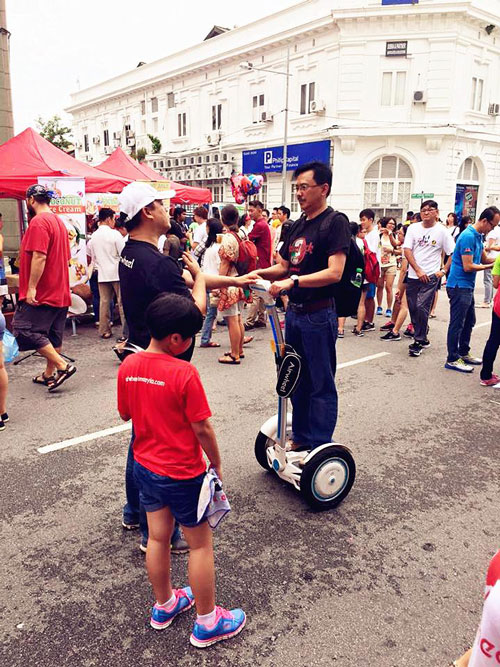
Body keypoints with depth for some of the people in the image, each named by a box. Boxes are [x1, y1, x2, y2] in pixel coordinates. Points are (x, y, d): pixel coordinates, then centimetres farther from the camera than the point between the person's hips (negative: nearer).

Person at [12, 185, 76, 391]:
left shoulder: (38, 222, -14)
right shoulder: (58, 221, 16)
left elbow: (39, 257, -23)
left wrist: (31, 287, -22)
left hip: (41, 293, -10)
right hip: (59, 292, 10)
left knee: (25, 330, -7)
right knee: (53, 335, 12)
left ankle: (63, 366, -10)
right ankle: (49, 374, 20)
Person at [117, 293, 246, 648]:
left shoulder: (128, 366, -7)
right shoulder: (185, 373, -25)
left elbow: (124, 413, 6)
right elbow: (202, 428, -19)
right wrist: (217, 464, -5)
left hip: (146, 466, 7)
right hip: (183, 473, -6)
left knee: (158, 537, 22)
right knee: (201, 544, 12)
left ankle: (164, 605, 43)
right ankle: (207, 622, 27)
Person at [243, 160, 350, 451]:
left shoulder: (336, 222, -11)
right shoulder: (298, 225, 14)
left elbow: (334, 273, -21)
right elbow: (283, 266, 18)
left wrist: (293, 281, -29)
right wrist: (260, 273, -1)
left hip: (319, 315, -8)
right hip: (294, 312, 8)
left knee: (321, 384, 2)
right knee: (297, 380, 17)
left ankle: (320, 447, 14)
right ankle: (301, 438, 32)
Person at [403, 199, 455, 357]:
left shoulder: (441, 231, -2)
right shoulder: (413, 228, 4)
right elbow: (407, 250, -3)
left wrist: (444, 271, -6)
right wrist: (418, 270, -10)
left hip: (431, 276, -4)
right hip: (413, 276, 4)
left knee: (421, 308, -14)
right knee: (413, 308, 8)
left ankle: (418, 342, -2)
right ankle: (423, 339, 25)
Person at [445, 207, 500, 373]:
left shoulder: (478, 236, 12)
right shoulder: (468, 236, -19)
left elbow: (484, 259, 18)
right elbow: (468, 267, -21)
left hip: (467, 286, 10)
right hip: (459, 286, -10)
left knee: (469, 321, 18)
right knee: (457, 323, -4)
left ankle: (464, 353, 30)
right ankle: (452, 360, 3)